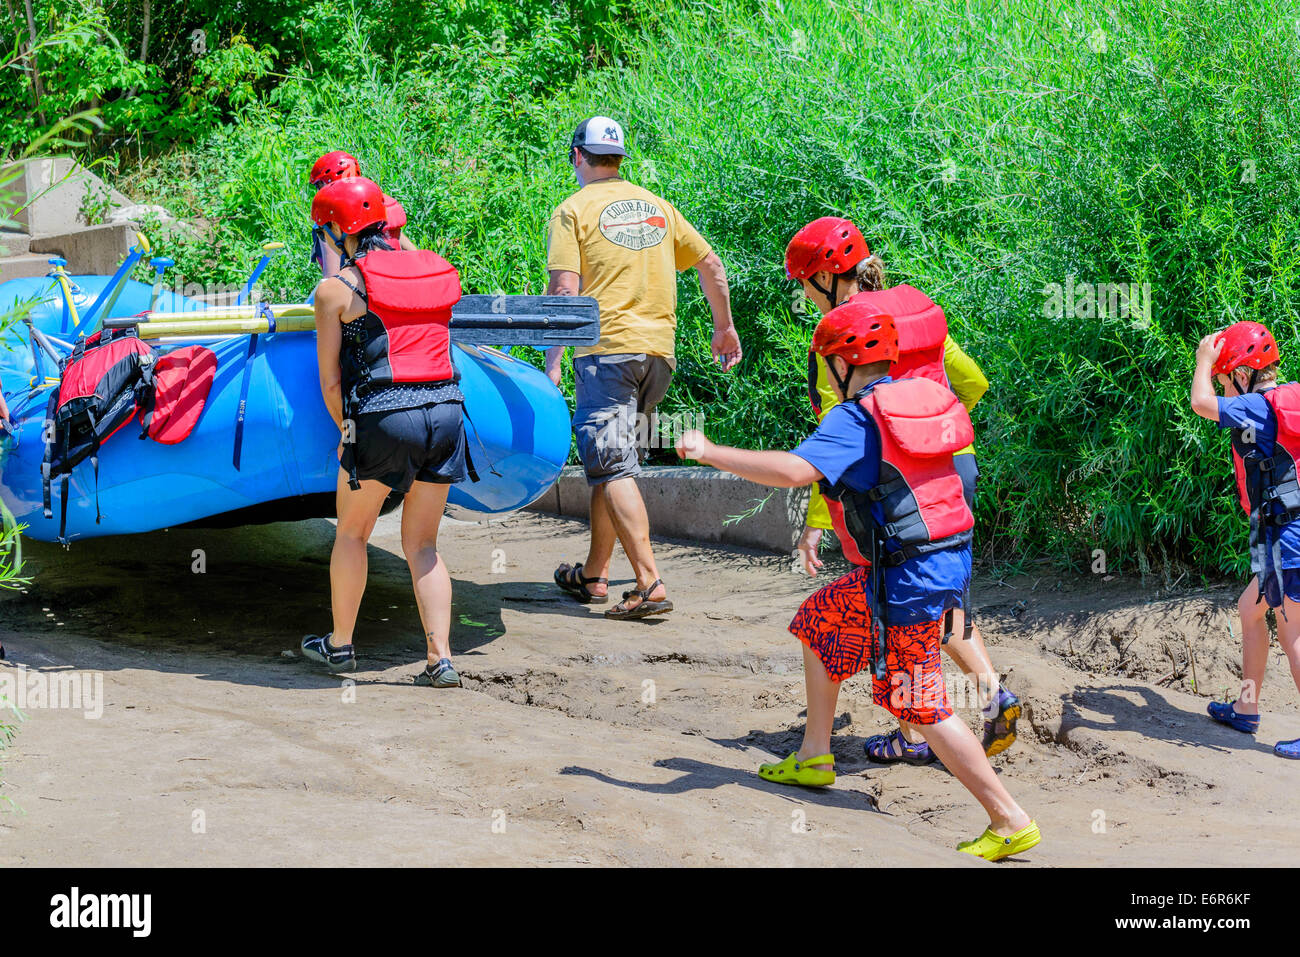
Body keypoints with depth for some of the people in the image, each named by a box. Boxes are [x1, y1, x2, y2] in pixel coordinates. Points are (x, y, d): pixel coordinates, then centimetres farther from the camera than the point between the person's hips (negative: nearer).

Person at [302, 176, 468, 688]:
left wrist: (347, 433, 15)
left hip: (385, 415, -4)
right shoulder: (439, 270, 12)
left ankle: (340, 645, 29)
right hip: (447, 409, 5)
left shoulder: (336, 289, 0)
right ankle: (441, 658, 2)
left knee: (352, 532, 18)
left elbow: (330, 381, 0)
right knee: (422, 546, 14)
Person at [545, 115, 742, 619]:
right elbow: (711, 265, 19)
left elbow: (564, 289, -11)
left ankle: (650, 585, -19)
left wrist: (551, 362, -8)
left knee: (612, 468, -8)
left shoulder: (573, 210, 0)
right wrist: (725, 327, 31)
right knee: (607, 460, 17)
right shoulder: (656, 205, 16)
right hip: (659, 350, 6)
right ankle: (593, 575, 23)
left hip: (607, 349, -6)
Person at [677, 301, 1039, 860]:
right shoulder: (923, 399, 9)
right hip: (948, 558, 9)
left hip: (907, 580, -9)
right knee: (818, 622, 24)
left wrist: (709, 453, -20)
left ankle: (1011, 821, 1)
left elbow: (793, 470, -30)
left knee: (919, 705, -2)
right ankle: (813, 759, 31)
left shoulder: (854, 420, -16)